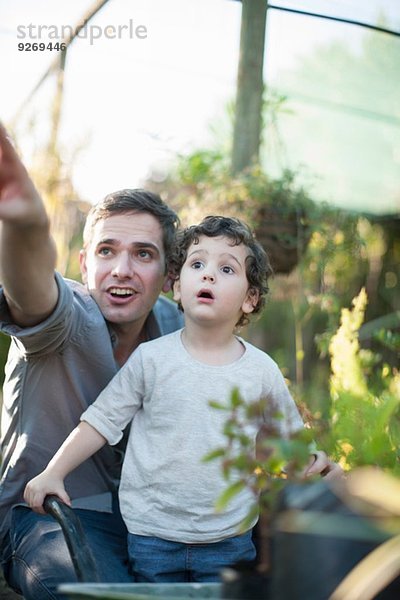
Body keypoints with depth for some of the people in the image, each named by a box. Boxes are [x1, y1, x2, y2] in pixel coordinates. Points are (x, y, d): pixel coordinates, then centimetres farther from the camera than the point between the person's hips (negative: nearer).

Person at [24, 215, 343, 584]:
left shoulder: (262, 371, -1)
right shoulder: (151, 358, -6)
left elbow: (290, 433, 14)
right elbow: (102, 420, -2)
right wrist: (53, 473, -7)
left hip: (229, 540, 1)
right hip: (151, 536, -1)